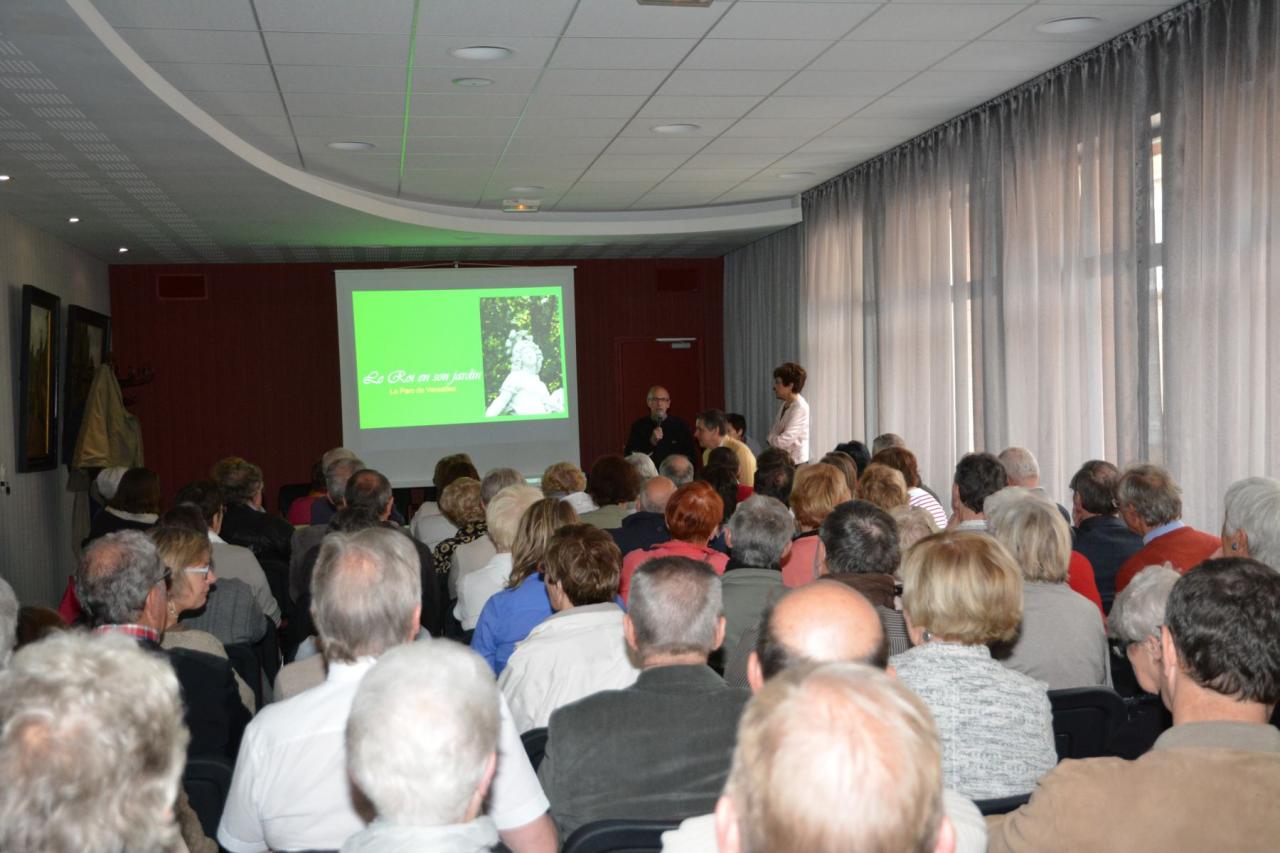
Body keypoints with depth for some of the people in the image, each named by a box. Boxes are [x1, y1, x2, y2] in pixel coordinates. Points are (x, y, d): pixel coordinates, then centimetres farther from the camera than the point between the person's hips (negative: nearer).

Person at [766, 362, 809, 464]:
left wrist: (771, 439, 0)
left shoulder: (800, 408, -16)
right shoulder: (784, 405, 11)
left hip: (797, 464, -8)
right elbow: (773, 435, 14)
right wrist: (773, 438, -8)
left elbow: (783, 441, -20)